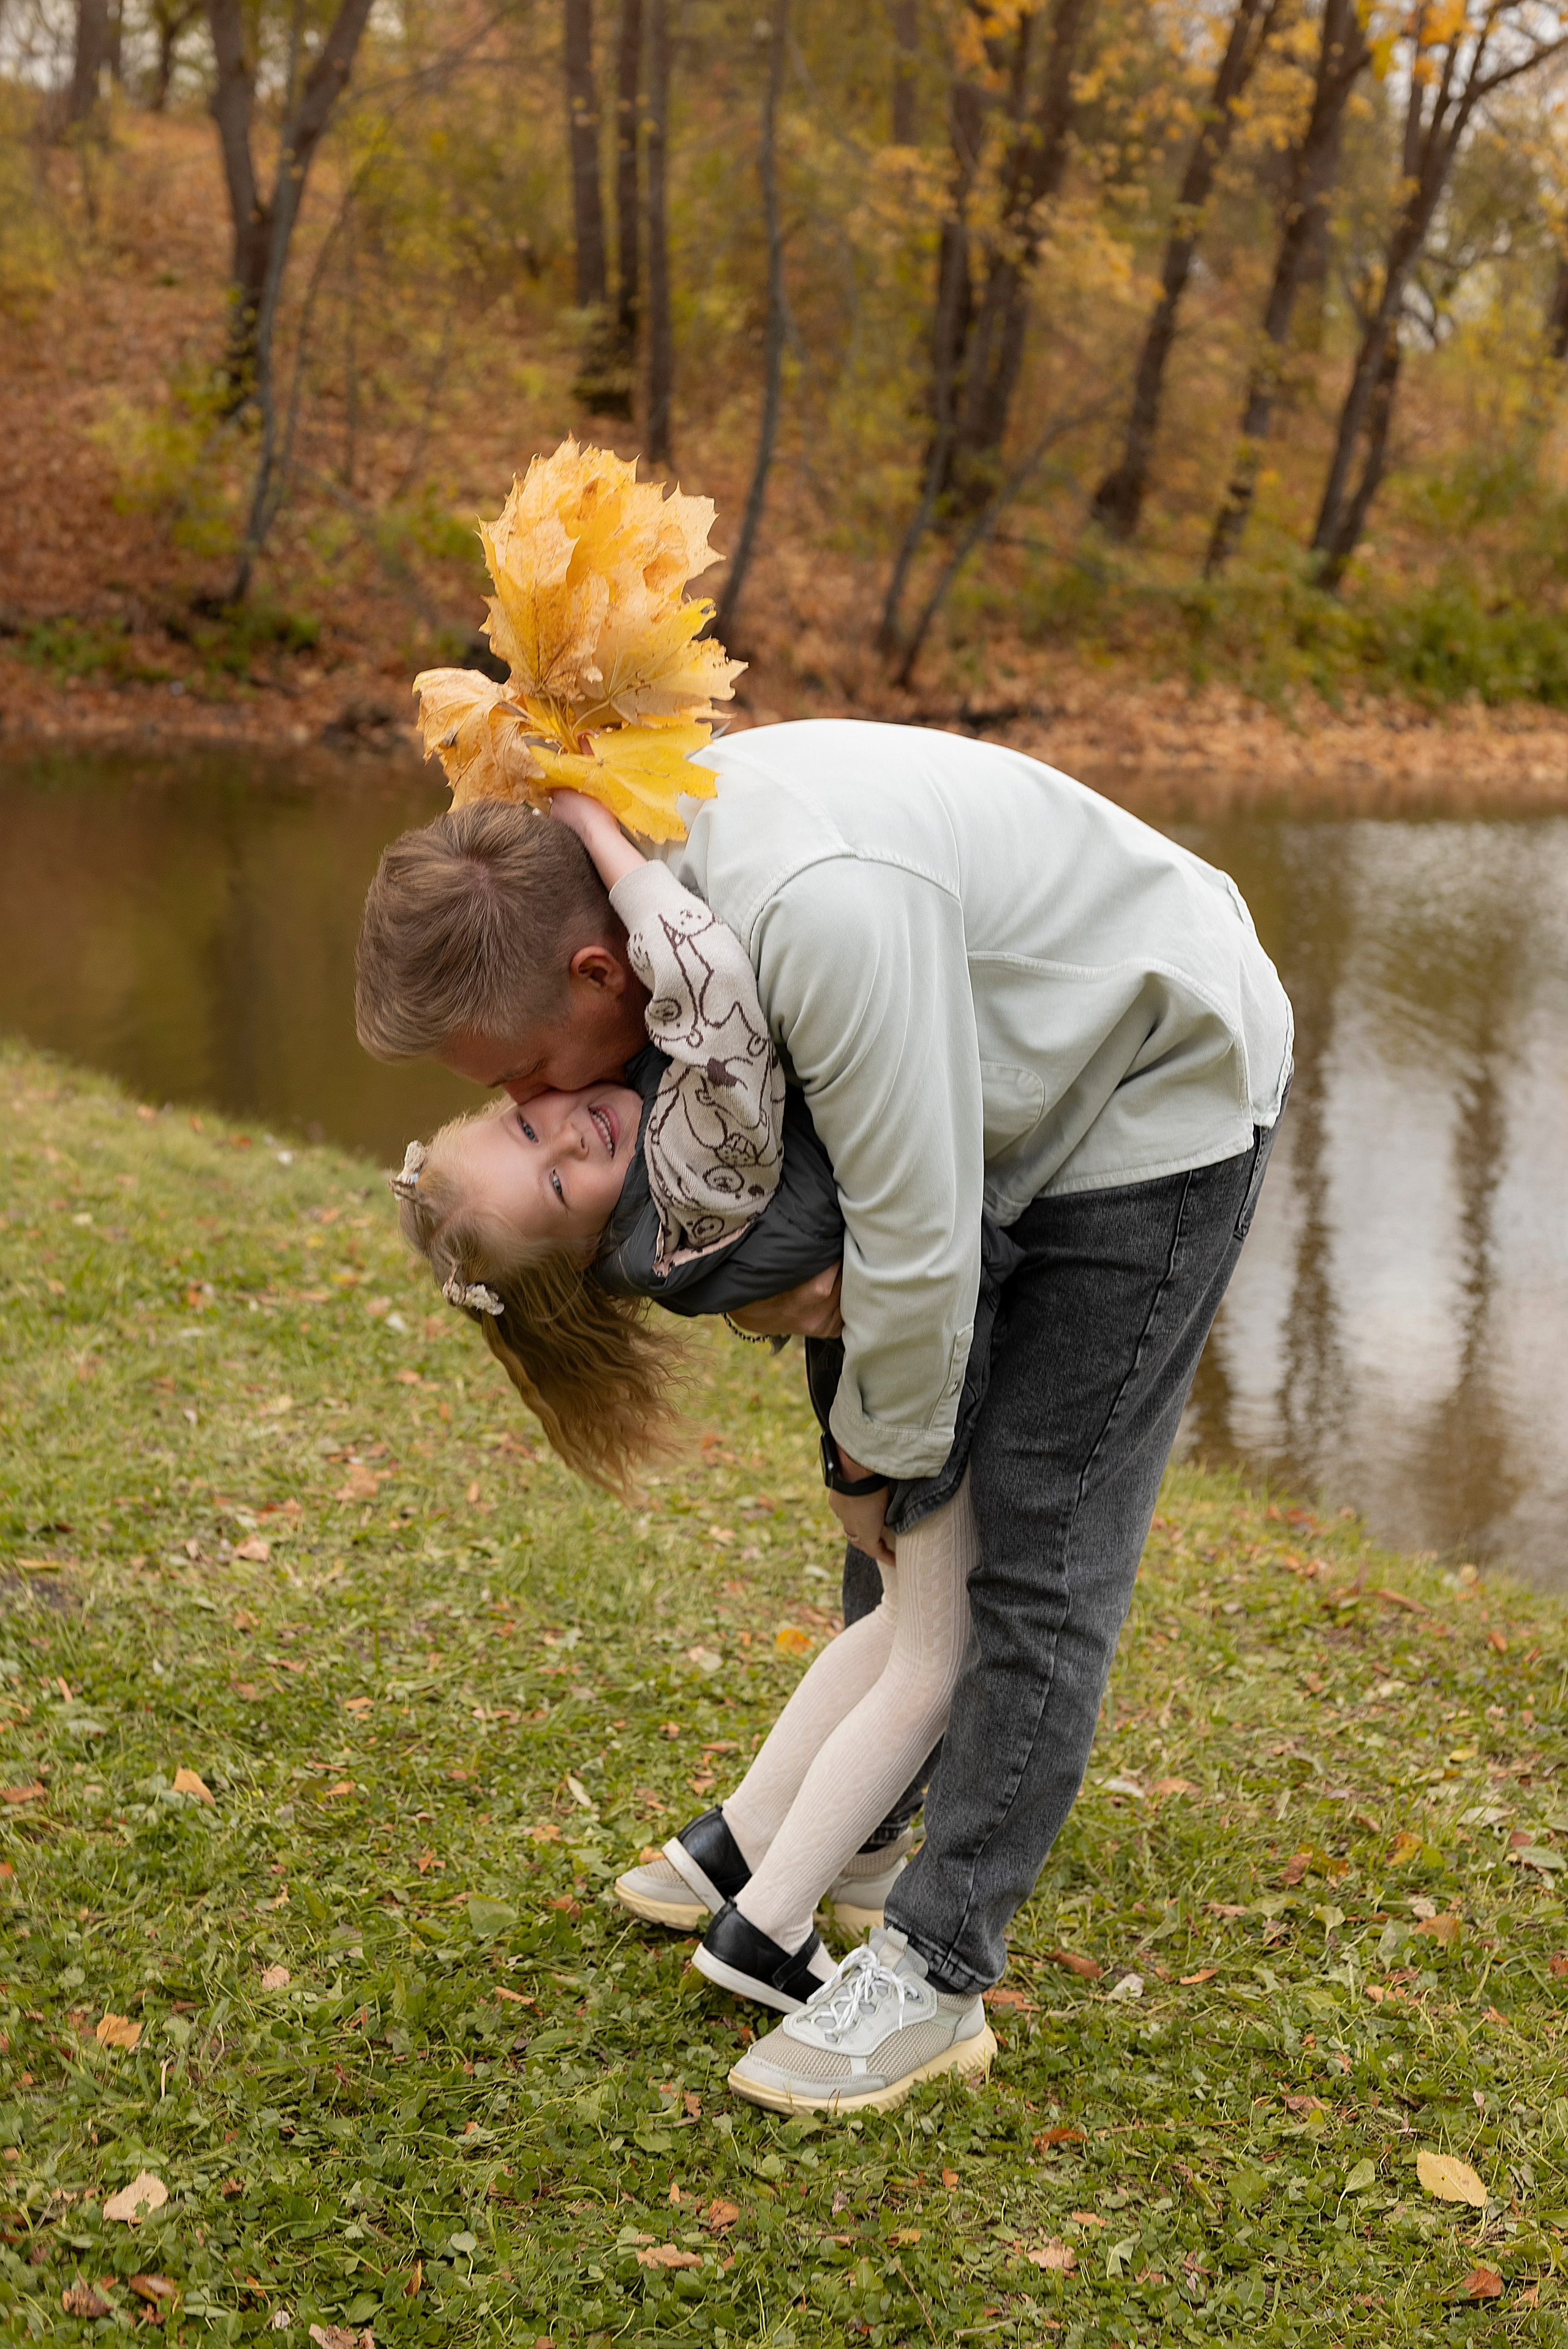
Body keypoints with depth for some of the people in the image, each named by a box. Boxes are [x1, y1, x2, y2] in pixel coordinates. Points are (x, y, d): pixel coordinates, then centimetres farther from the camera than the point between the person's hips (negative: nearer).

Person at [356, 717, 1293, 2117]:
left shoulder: (825, 912, -40)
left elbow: (918, 1249, -31)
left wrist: (877, 1457, -14)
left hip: (1166, 1095, -9)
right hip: (1025, 1094, 9)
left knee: (1039, 1550, -9)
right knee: (907, 1520, 16)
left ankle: (938, 1964, 0)